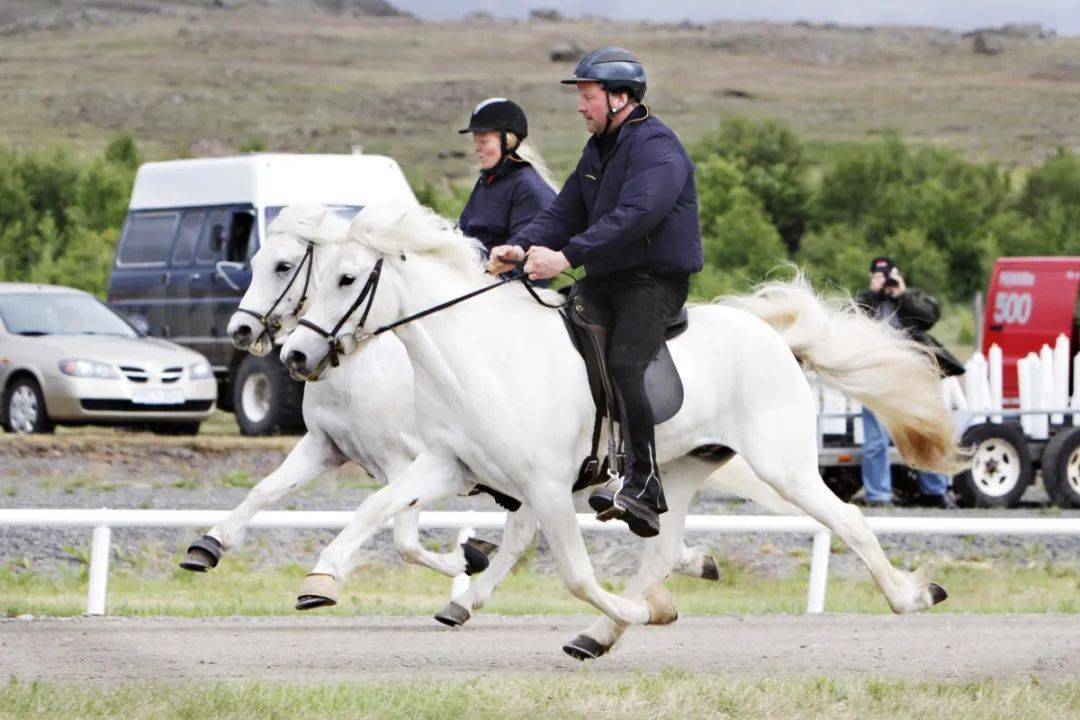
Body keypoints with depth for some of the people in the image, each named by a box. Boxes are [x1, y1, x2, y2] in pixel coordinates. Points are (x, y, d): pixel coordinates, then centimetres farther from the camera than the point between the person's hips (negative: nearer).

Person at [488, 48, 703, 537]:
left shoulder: (657, 148, -13)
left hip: (655, 280, -9)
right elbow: (565, 212, 13)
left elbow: (633, 217, -28)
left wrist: (567, 256, -35)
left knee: (622, 362, -27)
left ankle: (642, 483, -29)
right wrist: (522, 247, -8)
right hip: (604, 280, 9)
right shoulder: (598, 149, 17)